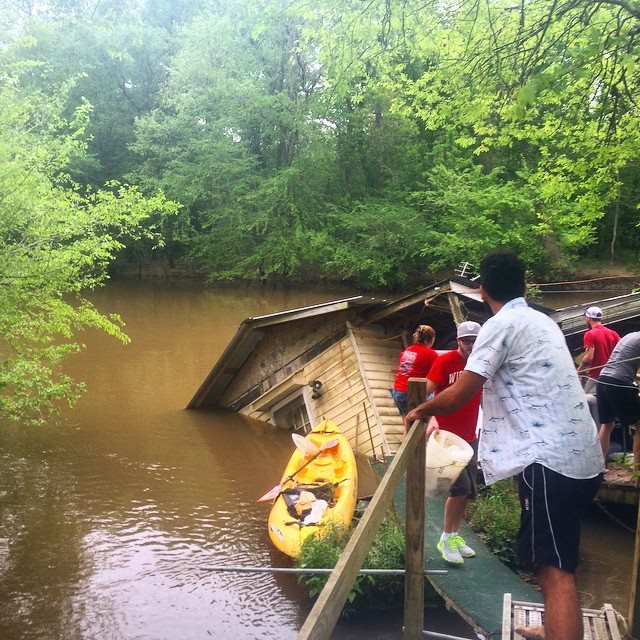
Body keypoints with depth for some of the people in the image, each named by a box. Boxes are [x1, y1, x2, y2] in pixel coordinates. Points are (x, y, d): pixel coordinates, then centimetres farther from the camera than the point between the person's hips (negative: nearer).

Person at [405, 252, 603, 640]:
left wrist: (419, 412, 6)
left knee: (554, 570, -8)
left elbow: (458, 396, -12)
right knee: (559, 561, 24)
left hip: (551, 460, -9)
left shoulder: (501, 325, -8)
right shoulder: (543, 321, 17)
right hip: (584, 457, 9)